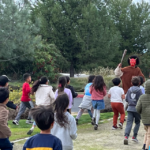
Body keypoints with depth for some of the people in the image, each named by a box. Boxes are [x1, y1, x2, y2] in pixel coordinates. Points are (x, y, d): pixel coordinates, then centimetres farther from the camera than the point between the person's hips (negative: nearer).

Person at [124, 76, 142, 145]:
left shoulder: (129, 89, 5)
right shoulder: (139, 90, -7)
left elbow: (126, 99, 7)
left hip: (130, 108, 3)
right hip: (137, 108, -3)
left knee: (129, 123, -3)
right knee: (137, 123, 15)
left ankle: (126, 136, -19)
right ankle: (134, 136, 13)